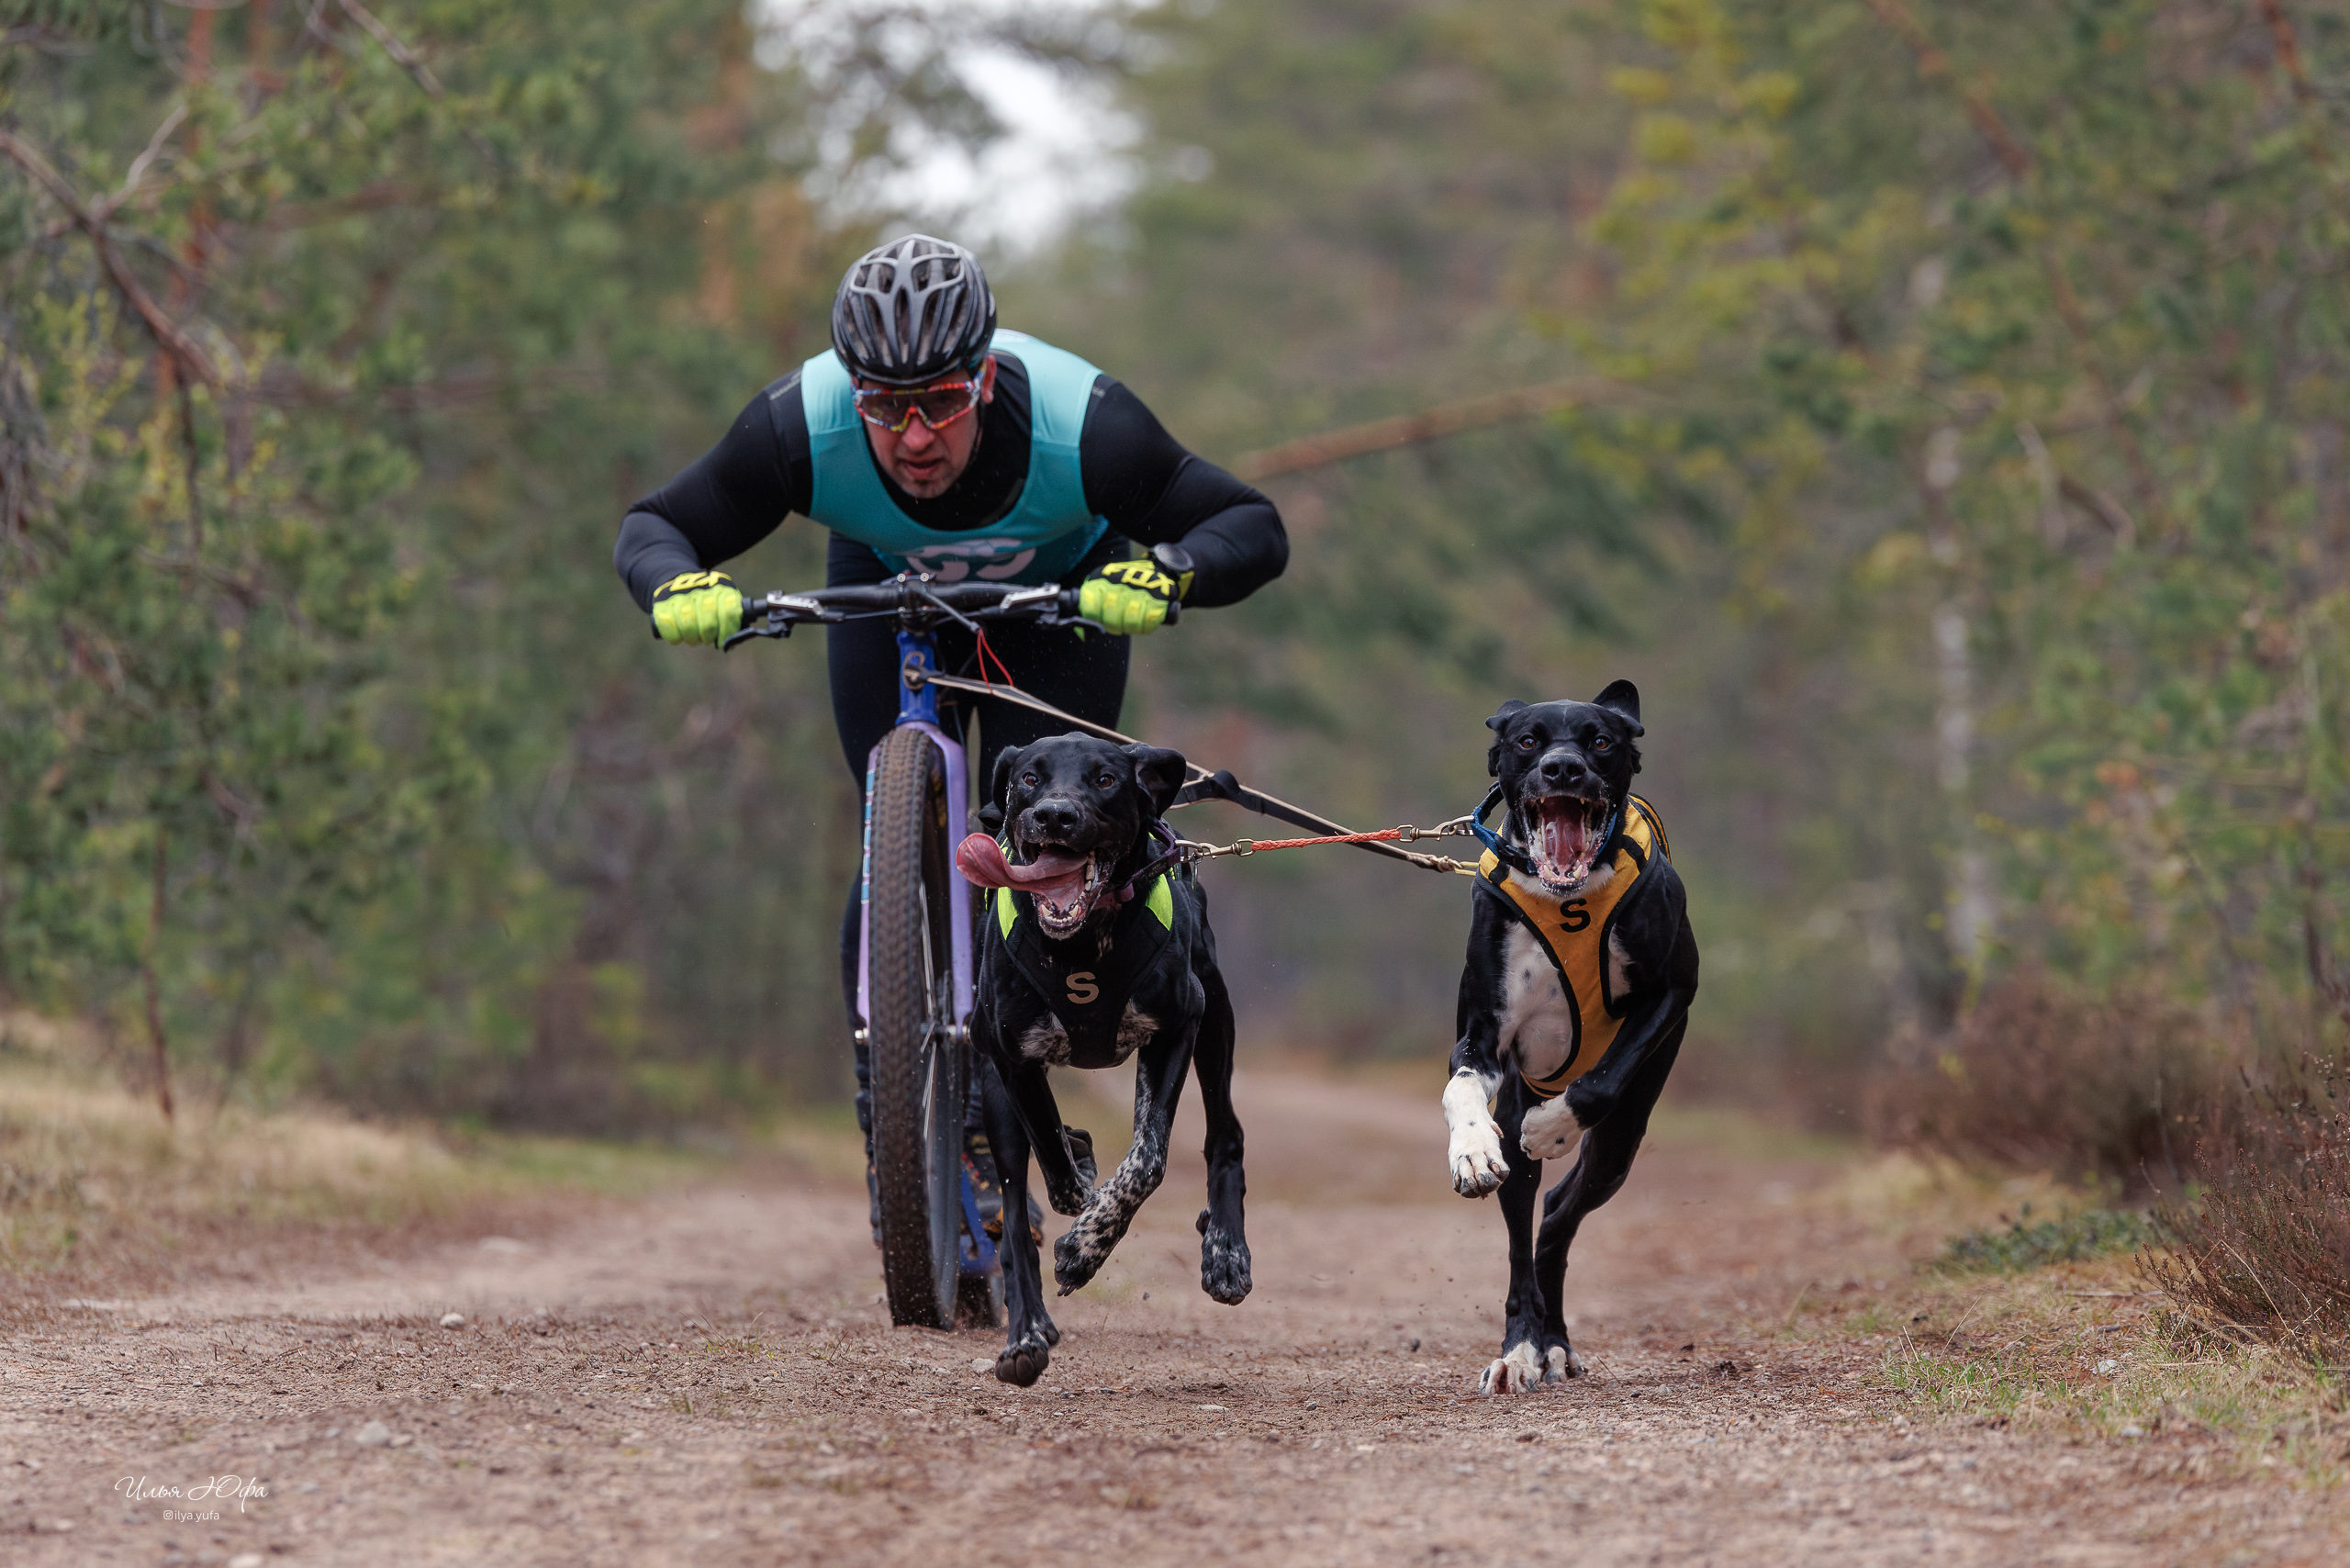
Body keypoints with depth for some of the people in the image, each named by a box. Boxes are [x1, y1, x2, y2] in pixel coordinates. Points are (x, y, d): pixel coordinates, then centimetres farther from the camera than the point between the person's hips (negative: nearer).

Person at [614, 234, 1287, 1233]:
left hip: (1062, 593, -1)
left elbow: (1255, 530, -32)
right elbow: (652, 529, -23)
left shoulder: (1077, 425, -39)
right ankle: (889, 1124, 0)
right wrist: (678, 589, -46)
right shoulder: (803, 427, -36)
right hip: (885, 590, 1)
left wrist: (1165, 574, -53)